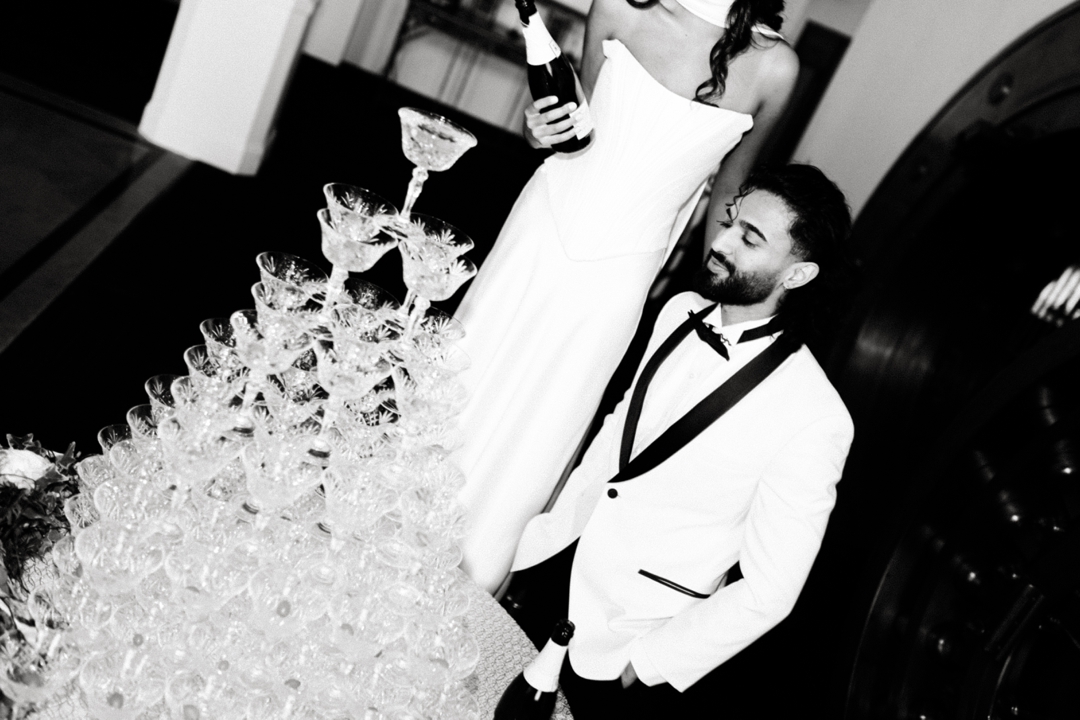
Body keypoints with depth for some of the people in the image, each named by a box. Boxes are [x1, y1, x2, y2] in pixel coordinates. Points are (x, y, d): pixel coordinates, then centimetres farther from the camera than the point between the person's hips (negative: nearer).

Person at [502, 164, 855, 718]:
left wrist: (637, 667, -12)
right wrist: (539, 543, 8)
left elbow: (766, 592, -17)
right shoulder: (678, 311, -4)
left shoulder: (815, 422, -23)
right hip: (552, 571, 6)